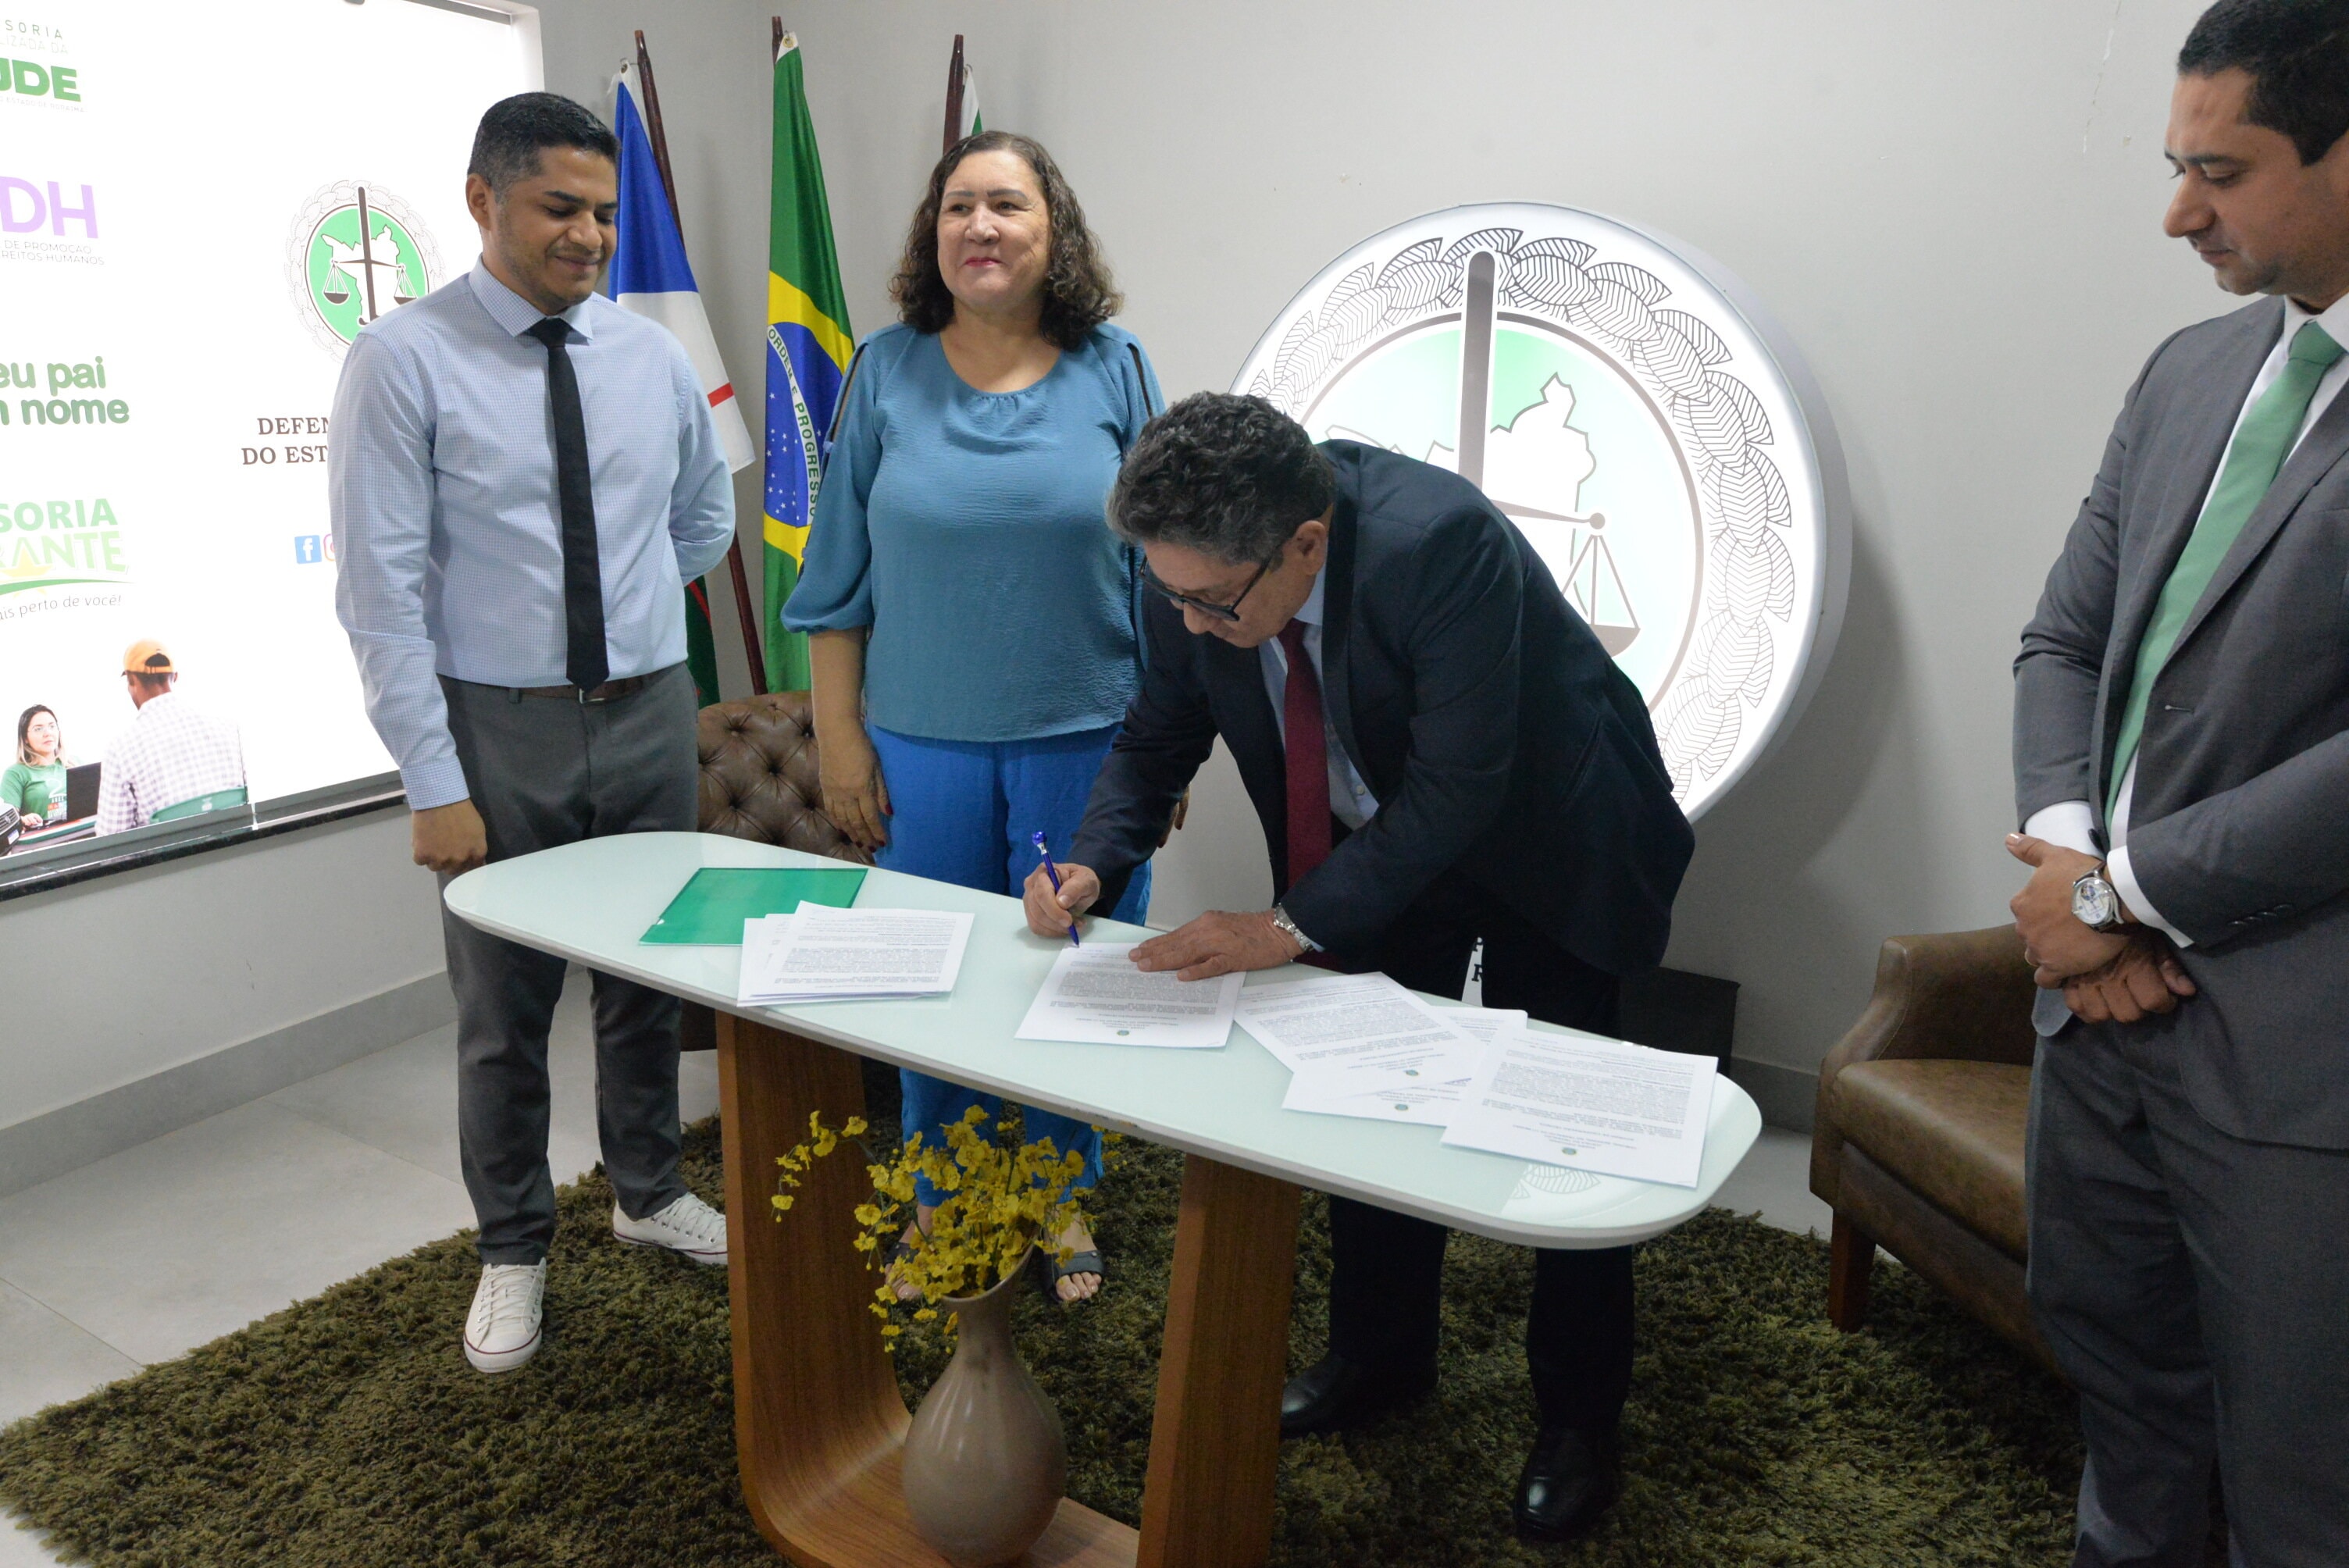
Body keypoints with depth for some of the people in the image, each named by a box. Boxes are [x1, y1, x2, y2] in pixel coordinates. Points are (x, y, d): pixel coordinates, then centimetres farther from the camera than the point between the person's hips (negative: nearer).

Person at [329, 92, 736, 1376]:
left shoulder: (654, 358, 3)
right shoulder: (403, 362, -10)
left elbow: (705, 520, 20)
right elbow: (381, 590, -13)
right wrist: (433, 784, -15)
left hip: (650, 713, 4)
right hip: (500, 733, -3)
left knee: (649, 979, 17)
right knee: (504, 1008, 9)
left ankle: (648, 1193, 40)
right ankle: (513, 1248, 31)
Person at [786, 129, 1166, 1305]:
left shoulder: (1113, 372, 1)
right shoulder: (886, 373, 2)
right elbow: (840, 576, 5)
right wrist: (839, 736, 0)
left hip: (1083, 737, 0)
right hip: (924, 743, 1)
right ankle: (937, 1202, 31)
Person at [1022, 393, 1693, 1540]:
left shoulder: (1440, 543, -38)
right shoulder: (1199, 571, -20)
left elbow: (1457, 790, -35)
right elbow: (1159, 738, -4)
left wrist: (1294, 926, -37)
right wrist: (1093, 863, -21)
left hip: (1540, 839, -5)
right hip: (1373, 836, 5)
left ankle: (1578, 1423, 21)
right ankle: (1379, 1357, 34)